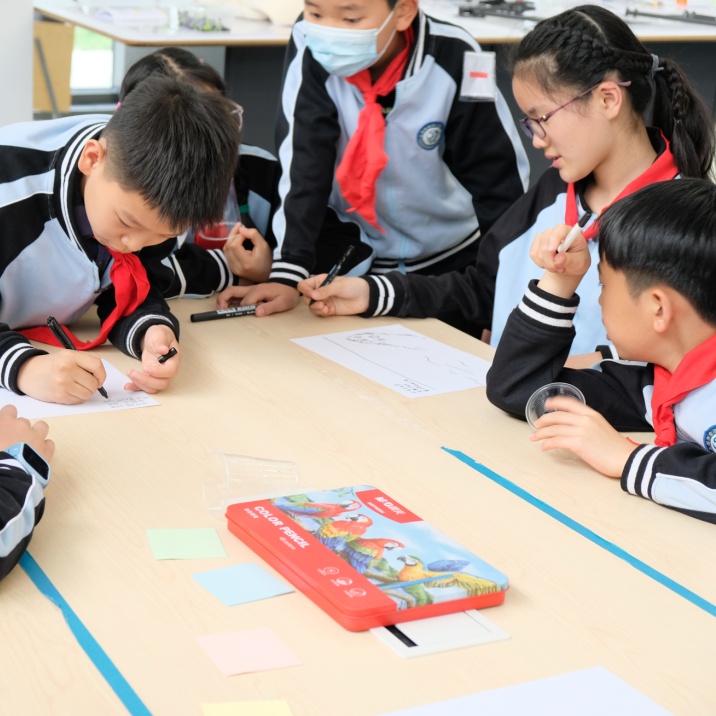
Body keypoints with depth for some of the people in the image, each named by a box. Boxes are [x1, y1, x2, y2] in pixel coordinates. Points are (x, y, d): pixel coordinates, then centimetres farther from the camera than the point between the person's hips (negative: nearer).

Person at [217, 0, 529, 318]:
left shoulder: (454, 61, -23)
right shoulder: (310, 51, -22)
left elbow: (498, 182, -15)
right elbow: (302, 169, -26)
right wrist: (286, 273, -35)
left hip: (451, 262, -1)